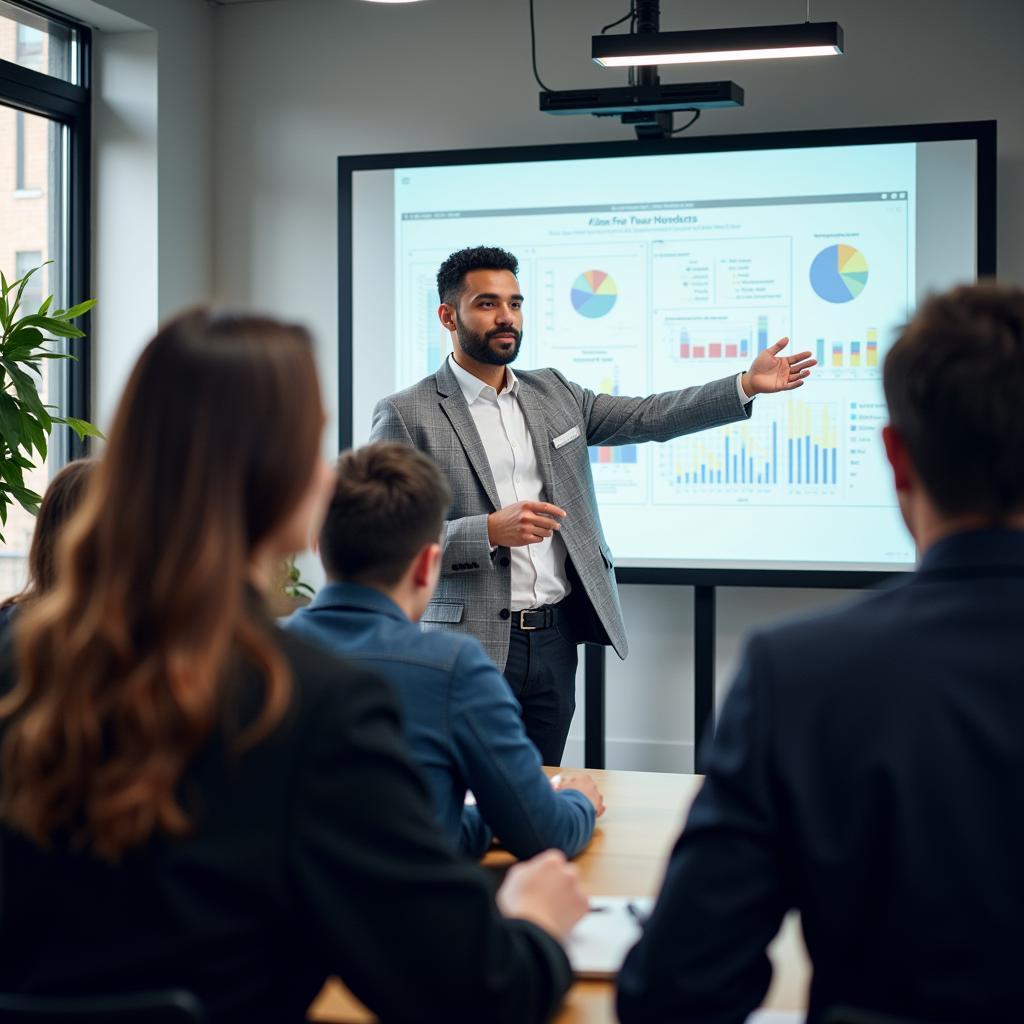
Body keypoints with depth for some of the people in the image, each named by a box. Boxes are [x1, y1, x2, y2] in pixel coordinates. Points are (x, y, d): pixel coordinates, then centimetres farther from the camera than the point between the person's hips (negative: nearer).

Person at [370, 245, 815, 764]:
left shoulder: (552, 392, 12)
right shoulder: (406, 416, -6)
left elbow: (647, 417, 11)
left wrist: (747, 384, 2)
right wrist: (490, 531, -21)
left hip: (556, 640, 5)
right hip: (471, 645, -5)